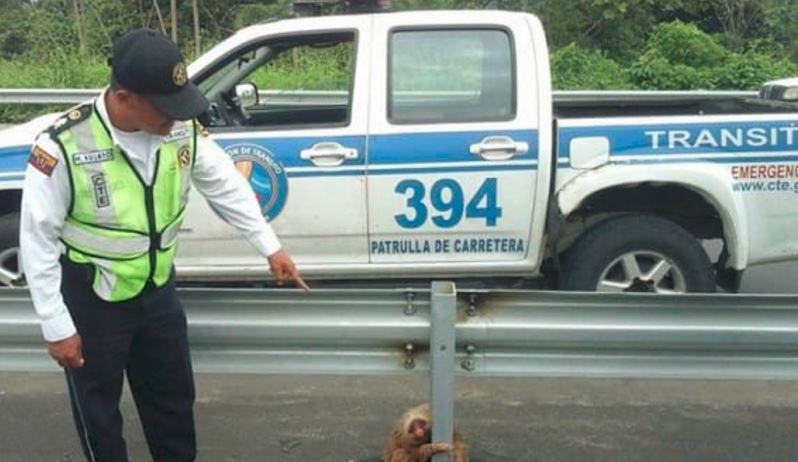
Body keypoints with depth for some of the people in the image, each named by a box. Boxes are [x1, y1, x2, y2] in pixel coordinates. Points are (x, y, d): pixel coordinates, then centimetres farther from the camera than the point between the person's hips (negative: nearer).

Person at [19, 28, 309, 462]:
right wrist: (57, 327, -16)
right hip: (91, 300, -4)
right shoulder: (63, 146, -27)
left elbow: (226, 186, 2)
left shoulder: (182, 128, -14)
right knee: (98, 411, 14)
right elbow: (38, 240, -19)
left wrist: (271, 248, 3)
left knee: (174, 395, 22)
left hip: (156, 288, 5)